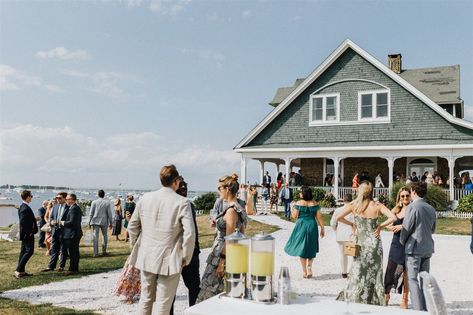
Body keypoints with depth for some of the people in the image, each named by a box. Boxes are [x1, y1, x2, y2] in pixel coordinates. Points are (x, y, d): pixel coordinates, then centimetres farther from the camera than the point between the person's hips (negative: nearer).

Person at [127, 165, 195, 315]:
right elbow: (189, 233, -17)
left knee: (146, 298, 20)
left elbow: (132, 225, 10)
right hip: (169, 260, -4)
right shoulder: (182, 202, -12)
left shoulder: (145, 198, 1)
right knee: (163, 303, 6)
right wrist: (186, 258, -4)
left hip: (146, 257, 5)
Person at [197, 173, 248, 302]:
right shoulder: (238, 207, 9)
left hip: (222, 254, -9)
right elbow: (241, 233, 14)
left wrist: (222, 262, -19)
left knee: (211, 290, 1)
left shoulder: (231, 210, -19)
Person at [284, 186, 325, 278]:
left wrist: (292, 207, 9)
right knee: (311, 248, 19)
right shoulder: (314, 204, -1)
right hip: (312, 226, 2)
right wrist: (322, 228, 6)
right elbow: (319, 217, -1)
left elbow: (294, 216, -7)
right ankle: (309, 265, 0)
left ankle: (304, 271, 11)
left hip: (301, 227, -2)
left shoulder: (299, 203, -9)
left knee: (302, 247, 8)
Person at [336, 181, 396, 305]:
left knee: (357, 273, 10)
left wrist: (351, 224, 5)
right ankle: (374, 302, 16)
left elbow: (338, 218, -8)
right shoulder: (377, 205, -7)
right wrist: (380, 226, -4)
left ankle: (354, 300, 15)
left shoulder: (353, 205, -5)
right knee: (374, 273, 10)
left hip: (361, 243, 0)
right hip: (374, 243, 0)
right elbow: (393, 218, -16)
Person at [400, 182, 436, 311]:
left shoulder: (412, 207, -14)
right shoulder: (431, 208, 8)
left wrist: (402, 241, 6)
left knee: (412, 279, -2)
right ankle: (426, 308, 20)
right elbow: (433, 229, 16)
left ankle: (418, 309, -6)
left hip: (414, 248, -7)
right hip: (428, 248, 7)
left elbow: (406, 228, -11)